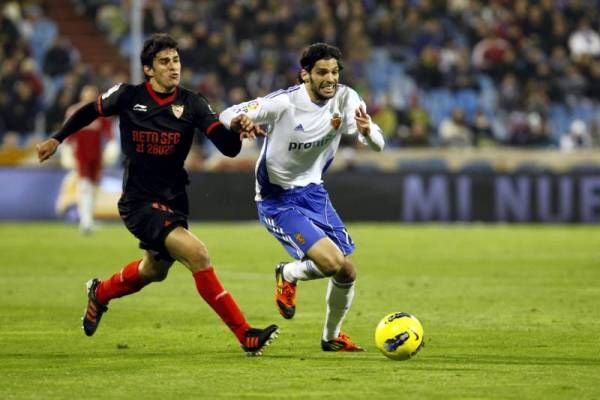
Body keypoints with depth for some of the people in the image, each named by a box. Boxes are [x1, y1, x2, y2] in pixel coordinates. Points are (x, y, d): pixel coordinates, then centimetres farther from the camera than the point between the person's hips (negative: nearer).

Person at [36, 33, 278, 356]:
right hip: (139, 203, -5)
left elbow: (228, 148, -16)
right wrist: (57, 139, 14)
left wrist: (235, 130, -37)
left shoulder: (191, 104, -6)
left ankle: (100, 293, 57)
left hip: (173, 201, 5)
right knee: (196, 253, -23)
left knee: (154, 270, 25)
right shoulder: (128, 96, -10)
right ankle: (245, 336, -21)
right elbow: (89, 111, 10)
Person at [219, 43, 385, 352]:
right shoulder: (284, 103, -22)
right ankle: (287, 275, 12)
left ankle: (332, 337, 31)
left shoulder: (345, 99, -9)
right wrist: (240, 124, -40)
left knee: (347, 272, 4)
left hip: (313, 192, 6)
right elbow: (227, 116, -16)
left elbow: (377, 144, -12)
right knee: (331, 262, -23)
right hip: (277, 200, -6)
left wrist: (367, 131, -36)